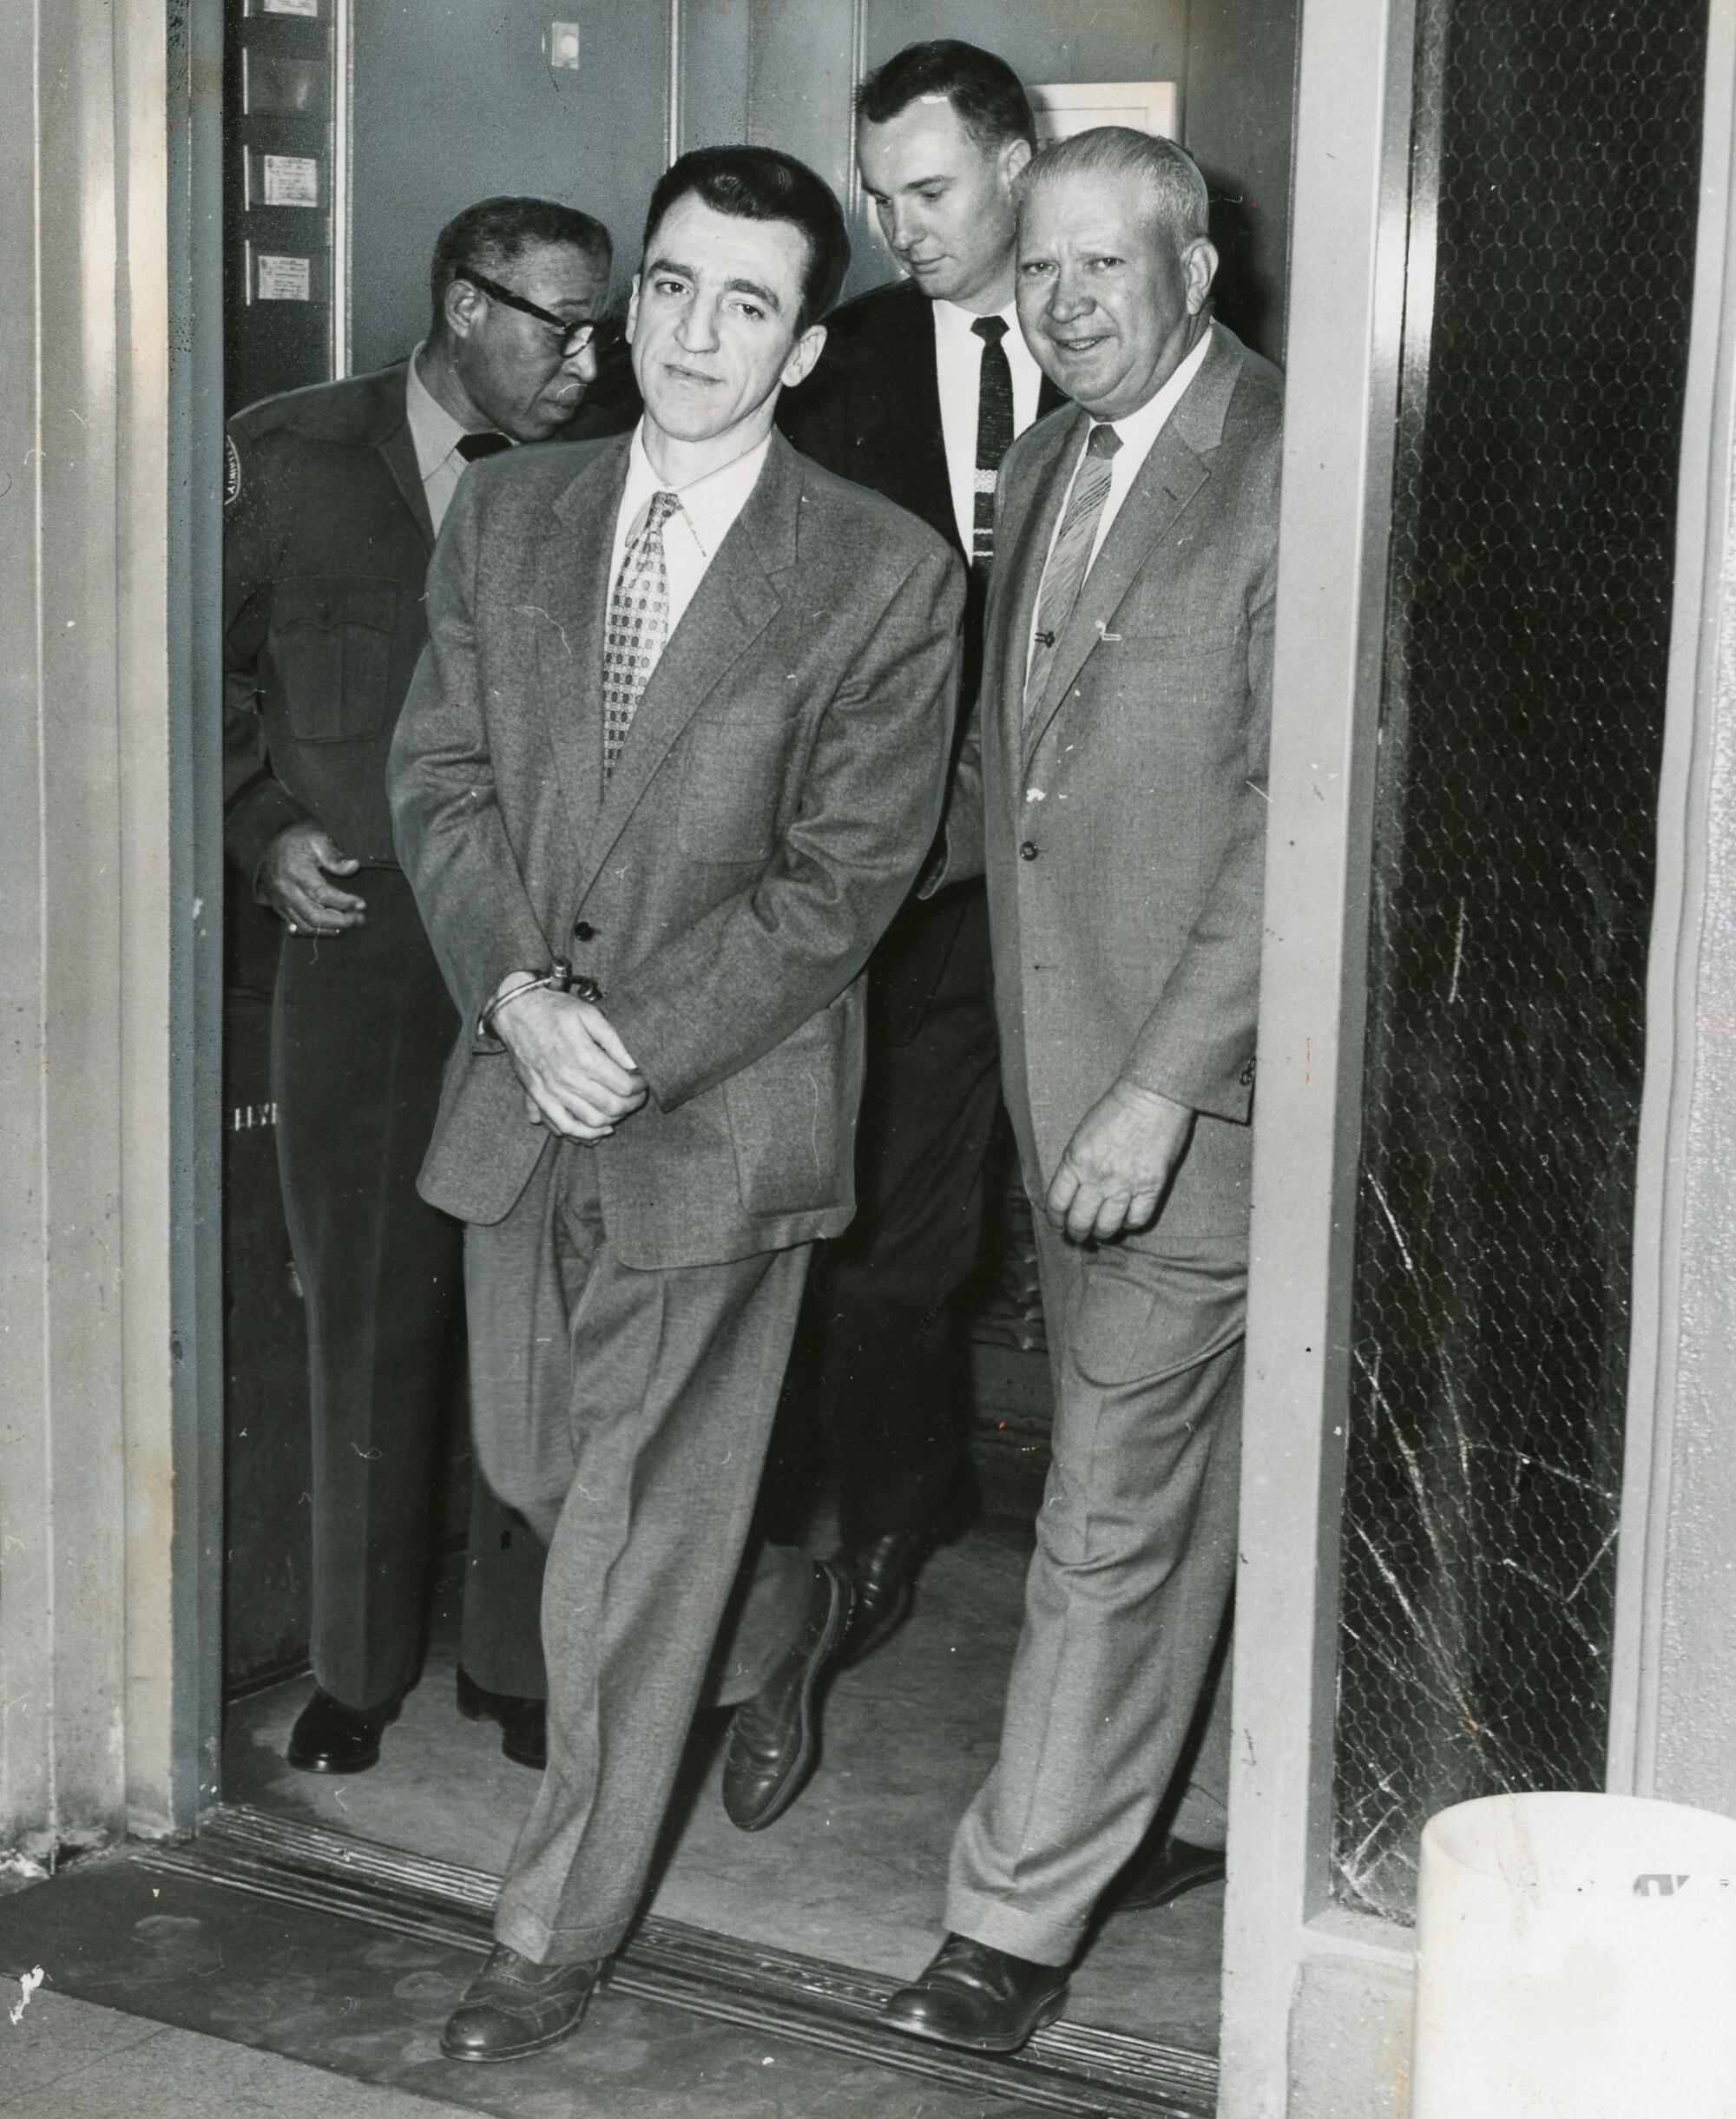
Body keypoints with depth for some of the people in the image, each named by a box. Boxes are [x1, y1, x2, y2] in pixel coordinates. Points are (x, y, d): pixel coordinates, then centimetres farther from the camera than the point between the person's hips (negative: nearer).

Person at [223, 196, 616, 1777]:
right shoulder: (289, 460, 3)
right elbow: (211, 669, 11)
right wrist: (263, 829, 0)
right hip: (361, 938, 0)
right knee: (368, 1315, 8)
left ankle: (523, 1659, 19)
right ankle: (361, 1663, 22)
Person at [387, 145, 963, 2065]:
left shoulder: (884, 577, -8)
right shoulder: (506, 514, 6)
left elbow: (843, 879, -10)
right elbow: (440, 778, 4)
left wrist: (631, 1042, -17)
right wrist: (521, 1001, -12)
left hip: (721, 1109, -5)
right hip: (519, 1085, 5)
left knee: (631, 1533, 1)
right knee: (534, 1465, 17)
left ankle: (559, 1927, 17)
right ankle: (783, 1617, 47)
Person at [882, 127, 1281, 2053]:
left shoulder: (1289, 477, -16)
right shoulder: (1045, 467, 11)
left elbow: (1301, 816, -20)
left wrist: (1164, 1086, -22)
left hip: (1198, 1089, -8)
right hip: (1060, 1063, 8)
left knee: (1116, 1502, -2)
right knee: (1188, 1462, 20)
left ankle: (1018, 1916, 8)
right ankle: (1233, 1789, 36)